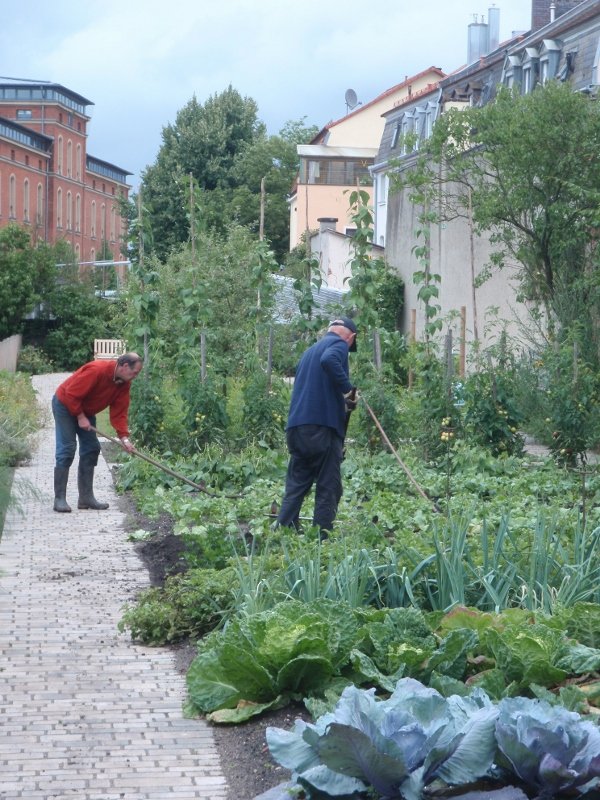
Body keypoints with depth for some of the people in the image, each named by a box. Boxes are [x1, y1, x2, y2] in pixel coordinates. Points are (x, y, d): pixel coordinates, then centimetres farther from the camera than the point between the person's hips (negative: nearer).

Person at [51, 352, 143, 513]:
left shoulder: (124, 383, -7)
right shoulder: (96, 370, -32)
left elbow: (119, 412, -6)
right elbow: (71, 393, -30)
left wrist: (124, 437, -17)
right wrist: (80, 417, -24)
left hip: (86, 411, 9)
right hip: (65, 405, -9)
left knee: (91, 449, 4)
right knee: (66, 449, -14)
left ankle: (86, 497, 8)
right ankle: (59, 499, -15)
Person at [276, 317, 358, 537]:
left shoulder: (311, 350, 25)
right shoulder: (339, 345, -1)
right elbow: (328, 361, -24)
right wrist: (348, 389, -17)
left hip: (296, 428, 8)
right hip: (322, 428, -7)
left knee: (295, 487, 10)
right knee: (328, 489, -2)